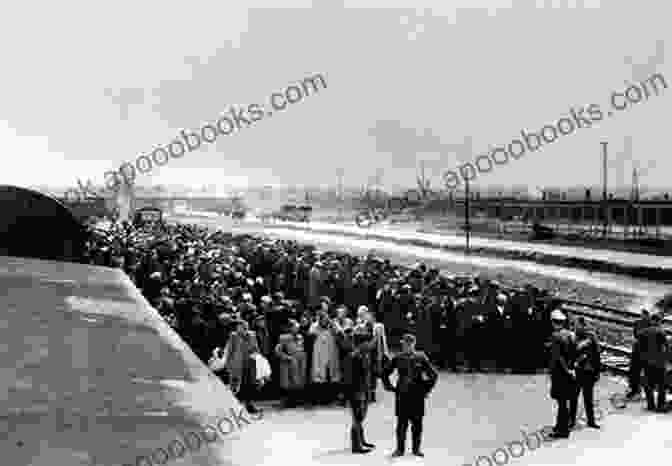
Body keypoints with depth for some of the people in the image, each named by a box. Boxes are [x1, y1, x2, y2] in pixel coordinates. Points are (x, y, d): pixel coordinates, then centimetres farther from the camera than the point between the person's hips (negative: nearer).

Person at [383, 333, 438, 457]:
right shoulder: (398, 358, 2)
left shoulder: (421, 357, -1)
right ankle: (400, 448, 10)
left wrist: (426, 389, 2)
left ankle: (416, 448, 16)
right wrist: (390, 387, 6)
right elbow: (385, 373, 12)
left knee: (417, 423, 5)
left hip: (417, 396, 0)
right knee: (401, 423, 1)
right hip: (402, 395, 0)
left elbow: (433, 374, 4)